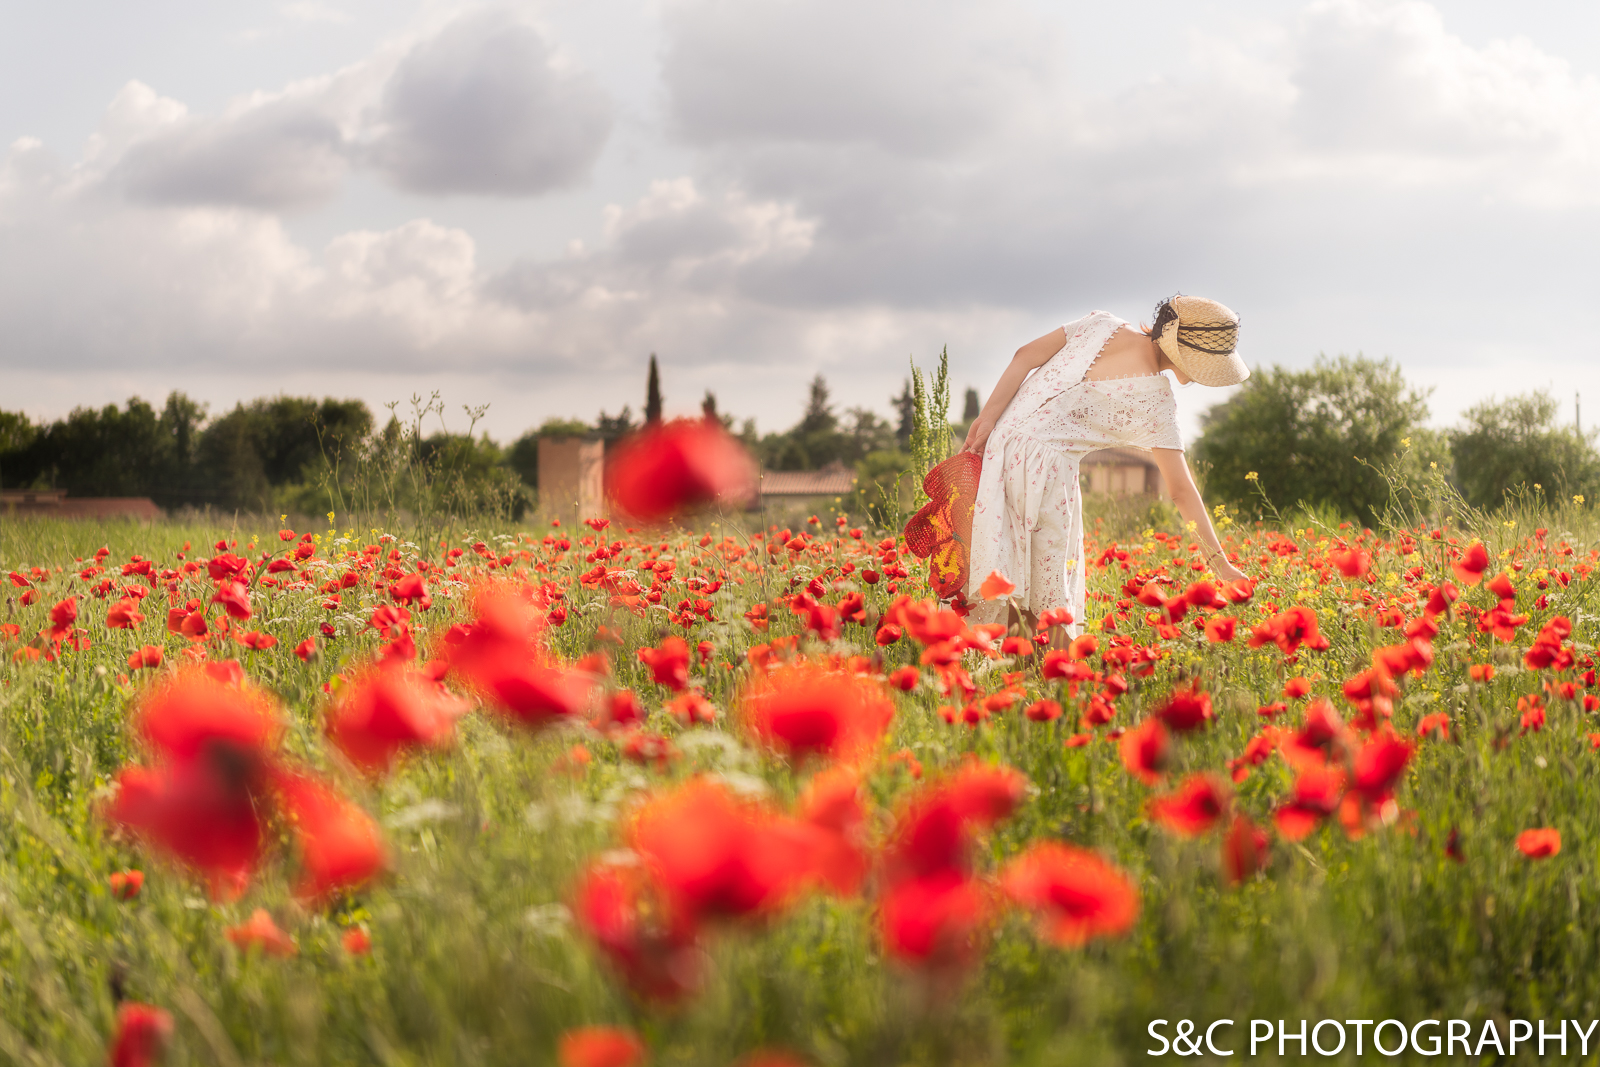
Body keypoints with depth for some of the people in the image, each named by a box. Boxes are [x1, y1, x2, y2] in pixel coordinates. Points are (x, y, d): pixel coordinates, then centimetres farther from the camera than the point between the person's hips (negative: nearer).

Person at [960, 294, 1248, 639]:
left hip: (1003, 441, 6)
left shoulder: (1102, 324, 7)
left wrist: (988, 417, 1)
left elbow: (1025, 356, 1)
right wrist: (1220, 564, 4)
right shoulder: (1156, 403, -5)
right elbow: (1181, 491, -3)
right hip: (1045, 465, -6)